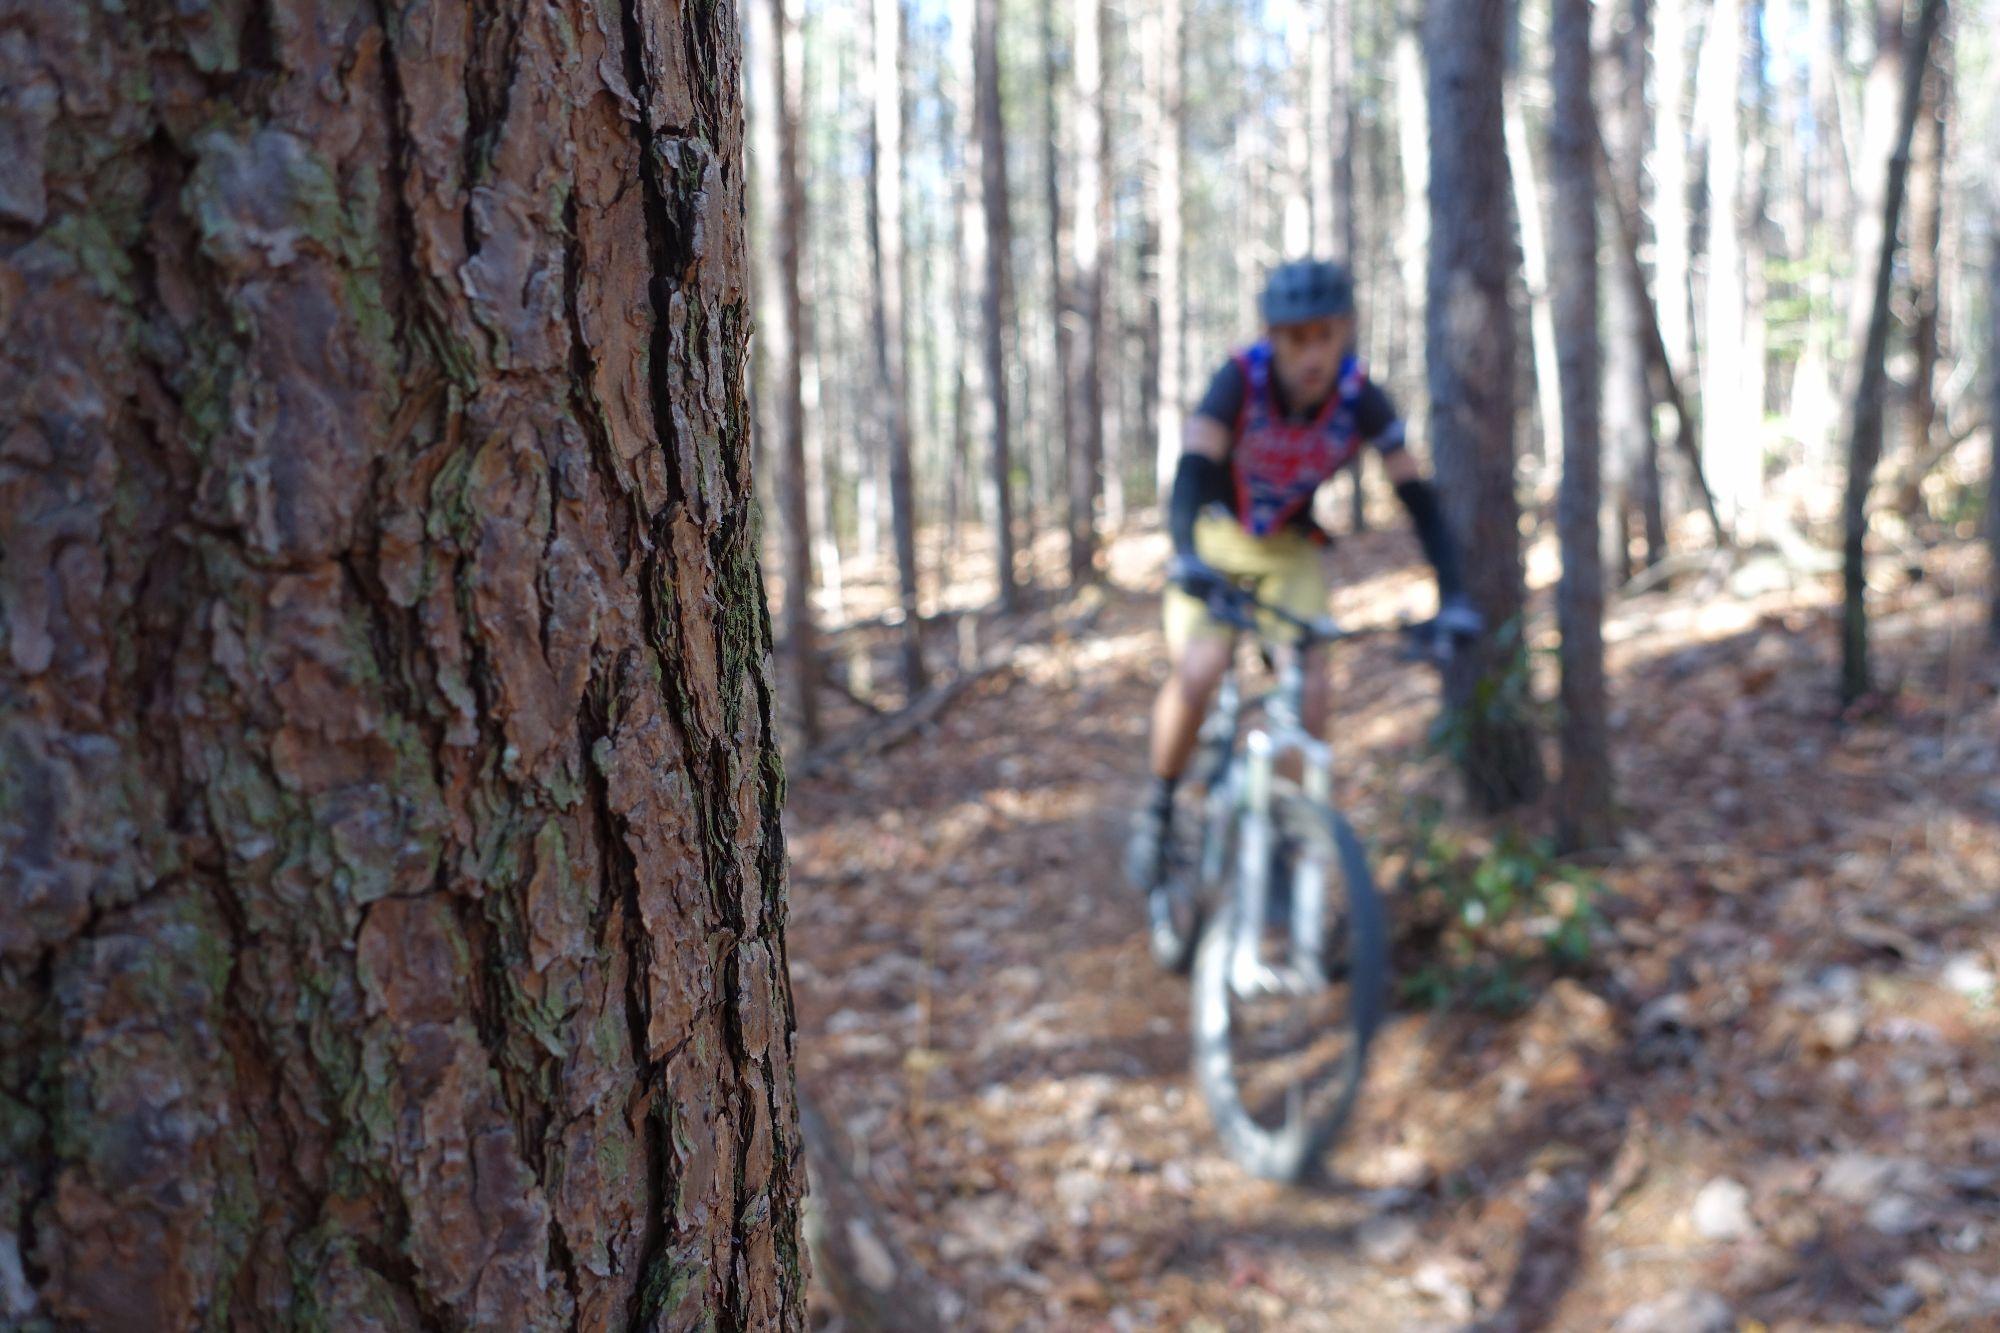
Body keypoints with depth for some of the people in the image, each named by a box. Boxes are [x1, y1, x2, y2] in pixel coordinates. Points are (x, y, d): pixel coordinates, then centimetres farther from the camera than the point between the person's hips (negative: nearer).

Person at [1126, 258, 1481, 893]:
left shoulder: (1361, 398, -21)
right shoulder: (1241, 378, -26)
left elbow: (1417, 496, -21)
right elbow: (1193, 468, -36)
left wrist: (1451, 595, -32)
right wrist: (1186, 558, -54)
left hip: (1292, 549, 2)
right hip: (1217, 537, -2)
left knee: (1309, 688, -16)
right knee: (1198, 671, -23)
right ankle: (1158, 811, 0)